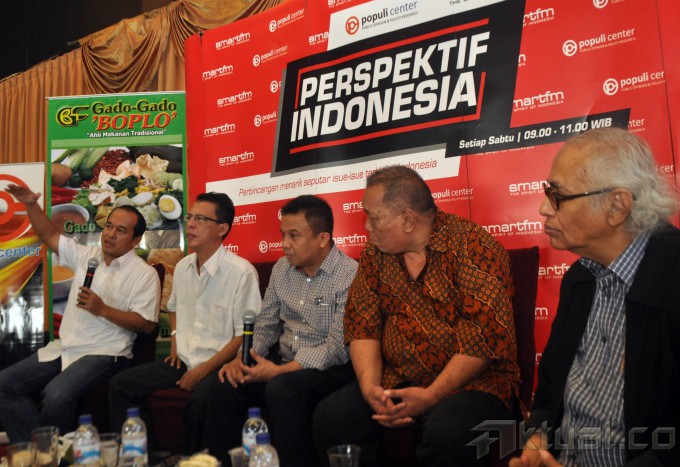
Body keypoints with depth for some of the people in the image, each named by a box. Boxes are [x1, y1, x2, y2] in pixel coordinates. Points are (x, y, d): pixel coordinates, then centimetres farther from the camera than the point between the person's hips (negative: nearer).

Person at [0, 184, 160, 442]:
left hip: (104, 354, -7)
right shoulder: (86, 255, 12)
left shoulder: (144, 274, -8)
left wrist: (103, 310, -19)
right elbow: (50, 236, 21)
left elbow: (147, 324, -12)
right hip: (64, 348, 7)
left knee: (56, 395, -32)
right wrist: (31, 205, 6)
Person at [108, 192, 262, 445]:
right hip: (184, 359, 7)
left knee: (200, 400, -36)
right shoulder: (182, 267, 10)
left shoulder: (241, 272, -14)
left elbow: (244, 335, -14)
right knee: (120, 385, -5)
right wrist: (175, 340, 13)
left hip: (219, 364, -7)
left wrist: (204, 370, -15)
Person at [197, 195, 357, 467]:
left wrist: (280, 371, -24)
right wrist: (242, 357, -7)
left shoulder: (350, 276, -15)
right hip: (285, 364, 6)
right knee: (224, 386, -16)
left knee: (281, 389, -33)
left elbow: (338, 346, -19)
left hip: (330, 369, -6)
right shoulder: (282, 268, 7)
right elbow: (265, 325, 12)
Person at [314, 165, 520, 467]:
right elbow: (362, 325, 3)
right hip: (397, 380, 5)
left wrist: (430, 396, -21)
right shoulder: (375, 253, 5)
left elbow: (487, 337, -19)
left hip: (471, 381, -5)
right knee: (330, 417, -15)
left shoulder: (471, 247, -14)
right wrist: (370, 388, -13)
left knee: (446, 433, -34)